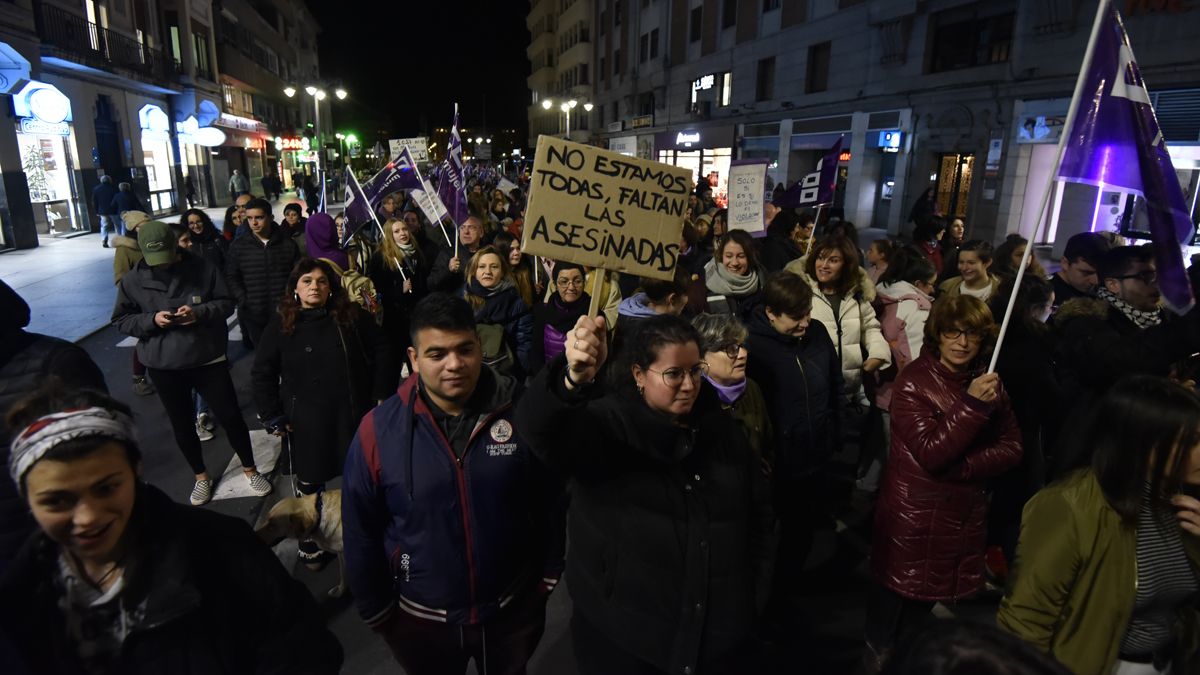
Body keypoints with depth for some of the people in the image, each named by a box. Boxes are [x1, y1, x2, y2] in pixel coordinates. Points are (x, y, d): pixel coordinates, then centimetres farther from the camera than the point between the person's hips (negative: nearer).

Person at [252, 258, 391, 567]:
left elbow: (381, 353, 3)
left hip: (354, 414, 1)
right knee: (309, 483, 11)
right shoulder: (281, 324, -3)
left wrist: (381, 396, -2)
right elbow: (262, 373, 0)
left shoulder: (353, 317, -3)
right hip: (306, 420, 0)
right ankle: (309, 544, 30)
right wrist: (273, 417, -4)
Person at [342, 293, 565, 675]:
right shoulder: (378, 430, -17)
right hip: (421, 618, 0)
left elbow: (552, 503, -4)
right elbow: (362, 533, -5)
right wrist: (376, 611, 2)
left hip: (514, 609, 1)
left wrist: (548, 576, 3)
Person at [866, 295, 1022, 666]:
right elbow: (931, 454, -22)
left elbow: (1012, 448, -1)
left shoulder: (988, 382, 3)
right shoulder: (913, 382, -15)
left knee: (925, 598, 20)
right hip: (913, 514, -5)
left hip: (964, 513, 5)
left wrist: (960, 467, -17)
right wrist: (972, 404, -30)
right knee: (895, 594, 10)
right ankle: (877, 657, 34)